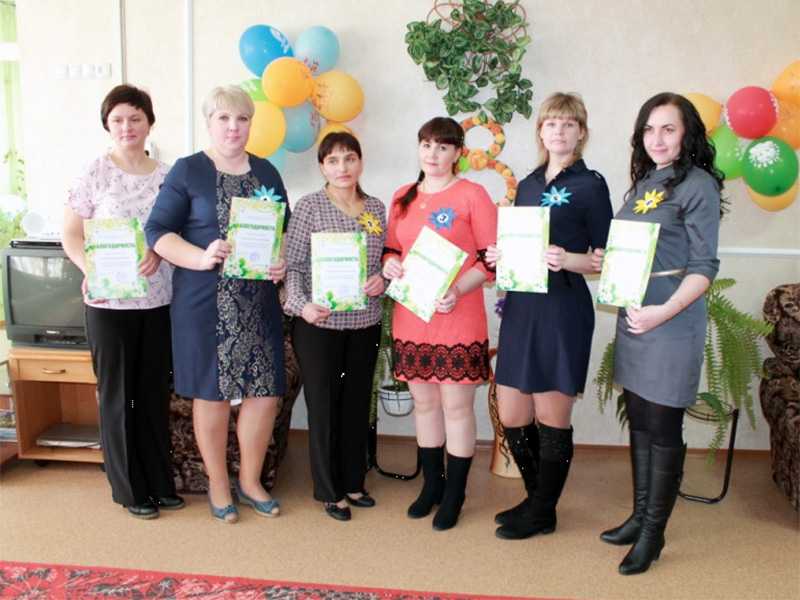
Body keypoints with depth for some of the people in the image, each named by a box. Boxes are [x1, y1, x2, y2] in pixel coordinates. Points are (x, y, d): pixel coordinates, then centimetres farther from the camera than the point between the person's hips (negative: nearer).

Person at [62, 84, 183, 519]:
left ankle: (160, 482, 26)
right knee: (117, 396, 7)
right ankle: (129, 488, 22)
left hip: (158, 300, 3)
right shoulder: (94, 173, -3)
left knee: (156, 394, 11)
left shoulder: (166, 174, 6)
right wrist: (92, 271, -19)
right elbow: (71, 235, -2)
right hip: (109, 302, -3)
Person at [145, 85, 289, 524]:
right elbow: (157, 231, -6)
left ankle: (250, 480, 26)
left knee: (265, 391, 5)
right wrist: (201, 257, -22)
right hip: (205, 302, -4)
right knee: (212, 393, 5)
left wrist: (282, 263, -5)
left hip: (259, 301, 4)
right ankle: (218, 485, 24)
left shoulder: (266, 172, 12)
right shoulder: (187, 171, -1)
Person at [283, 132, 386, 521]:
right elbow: (292, 263, -8)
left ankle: (353, 482, 31)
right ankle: (329, 490, 22)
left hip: (365, 324, 4)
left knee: (358, 404, 14)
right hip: (319, 324, -4)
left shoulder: (376, 209, 7)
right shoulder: (310, 206, -5)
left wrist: (382, 279, -6)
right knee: (324, 406, 6)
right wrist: (300, 304, -23)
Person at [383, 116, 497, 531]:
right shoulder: (402, 197, 12)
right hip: (410, 319, 5)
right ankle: (431, 484, 31)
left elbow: (492, 258, -6)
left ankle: (454, 495, 19)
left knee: (456, 406, 3)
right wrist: (389, 264, -3)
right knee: (424, 403, 14)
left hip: (458, 320, -5)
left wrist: (458, 290, -20)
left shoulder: (472, 195, -4)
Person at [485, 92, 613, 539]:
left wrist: (567, 260, -23)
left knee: (552, 418, 3)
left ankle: (543, 513, 21)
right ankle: (538, 498, 30)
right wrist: (499, 256, 2)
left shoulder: (591, 185, -2)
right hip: (521, 306, 6)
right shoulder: (528, 185, 16)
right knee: (512, 418, 9)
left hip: (563, 310, -6)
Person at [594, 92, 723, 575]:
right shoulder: (641, 183, 13)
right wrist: (604, 263, 0)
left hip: (672, 321, -7)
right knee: (640, 423, 14)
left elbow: (704, 266, -12)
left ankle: (654, 533, 16)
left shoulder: (698, 185, -8)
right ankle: (640, 515, 29)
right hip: (633, 317, 7)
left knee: (663, 430, 2)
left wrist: (664, 312, -23)